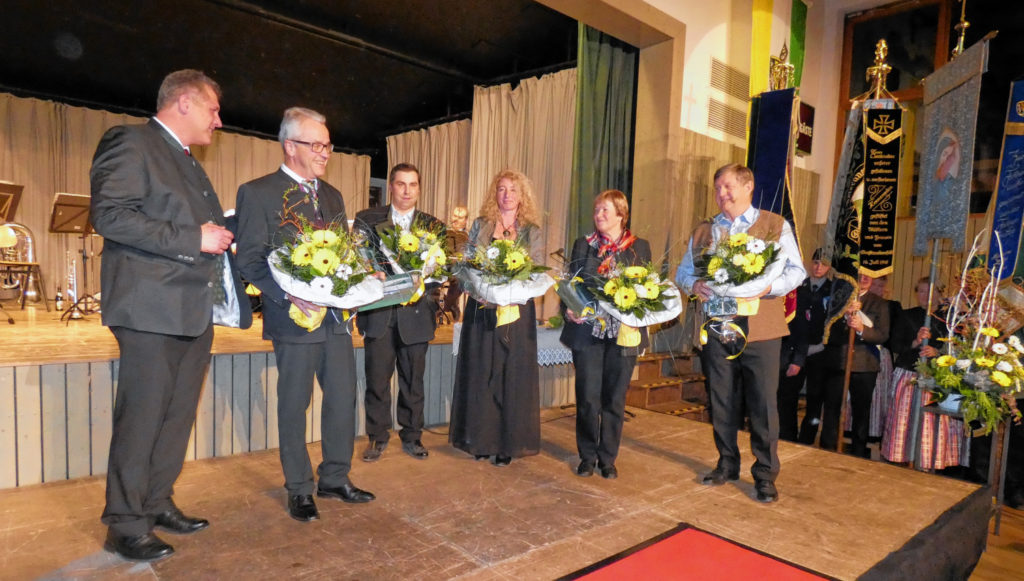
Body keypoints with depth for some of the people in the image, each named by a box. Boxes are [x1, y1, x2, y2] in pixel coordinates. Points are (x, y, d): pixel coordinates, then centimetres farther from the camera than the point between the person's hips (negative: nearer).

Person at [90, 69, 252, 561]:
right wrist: (194, 239, -18)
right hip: (153, 308, -9)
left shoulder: (189, 162, 23)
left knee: (178, 415, 13)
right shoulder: (131, 142, -5)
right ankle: (126, 525, 13)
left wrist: (220, 236, 11)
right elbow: (109, 216, -17)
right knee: (142, 417, 0)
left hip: (196, 308, 9)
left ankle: (157, 504, 27)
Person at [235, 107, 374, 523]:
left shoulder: (332, 195, 15)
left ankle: (335, 479, 28)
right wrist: (288, 295, -24)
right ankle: (299, 489, 23)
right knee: (294, 405, 6)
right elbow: (250, 259, -10)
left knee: (343, 398, 10)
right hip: (295, 317, -6)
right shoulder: (257, 192, -4)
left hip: (337, 315, 6)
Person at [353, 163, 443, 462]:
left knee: (413, 380, 11)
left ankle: (411, 437, 26)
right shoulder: (367, 219, 4)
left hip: (416, 312, 1)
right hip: (379, 312, -1)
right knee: (377, 379, 6)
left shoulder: (433, 226, 6)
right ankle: (377, 437, 22)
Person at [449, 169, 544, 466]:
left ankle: (508, 443, 13)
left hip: (516, 310, -1)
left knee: (513, 374, 2)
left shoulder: (532, 232, 6)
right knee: (481, 372, 4)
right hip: (482, 308, 1)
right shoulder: (480, 225, 9)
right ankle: (481, 440, 17)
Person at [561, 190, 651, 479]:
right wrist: (569, 308, -13)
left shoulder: (640, 247, 7)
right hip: (587, 331, 0)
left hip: (623, 333, 0)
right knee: (587, 398, 2)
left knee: (615, 399, 7)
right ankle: (587, 456, 20)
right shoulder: (583, 244, 9)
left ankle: (608, 459, 22)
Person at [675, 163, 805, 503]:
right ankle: (727, 464, 27)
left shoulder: (776, 226, 5)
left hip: (760, 328, -3)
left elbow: (796, 270, -1)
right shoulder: (703, 232, 14)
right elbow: (683, 271, 13)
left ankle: (765, 474, 16)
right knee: (721, 402, 11)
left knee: (763, 403, 1)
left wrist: (769, 286, -20)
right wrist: (694, 285, -10)